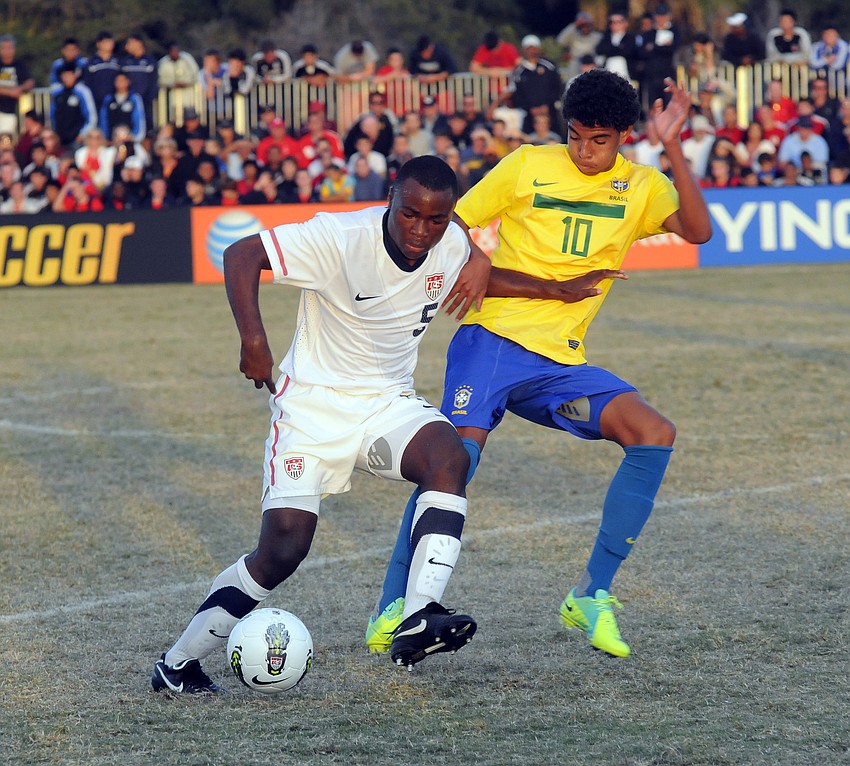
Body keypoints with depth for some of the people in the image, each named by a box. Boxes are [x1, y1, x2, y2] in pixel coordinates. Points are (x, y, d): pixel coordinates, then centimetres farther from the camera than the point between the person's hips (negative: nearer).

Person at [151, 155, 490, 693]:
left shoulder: (453, 248, -4)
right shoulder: (340, 238, -22)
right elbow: (241, 255, -23)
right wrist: (253, 340, -31)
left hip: (388, 401, 5)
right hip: (313, 403, -5)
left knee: (450, 457, -28)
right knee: (283, 548, -12)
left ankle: (418, 623, -36)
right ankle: (177, 664, 5)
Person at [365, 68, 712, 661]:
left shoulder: (641, 187, 8)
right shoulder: (527, 166, 0)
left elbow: (698, 231, -10)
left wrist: (673, 146, -19)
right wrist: (553, 289, -7)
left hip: (560, 364, 4)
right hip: (493, 340, -3)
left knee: (655, 434, -15)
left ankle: (591, 597, -7)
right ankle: (393, 607, -13)